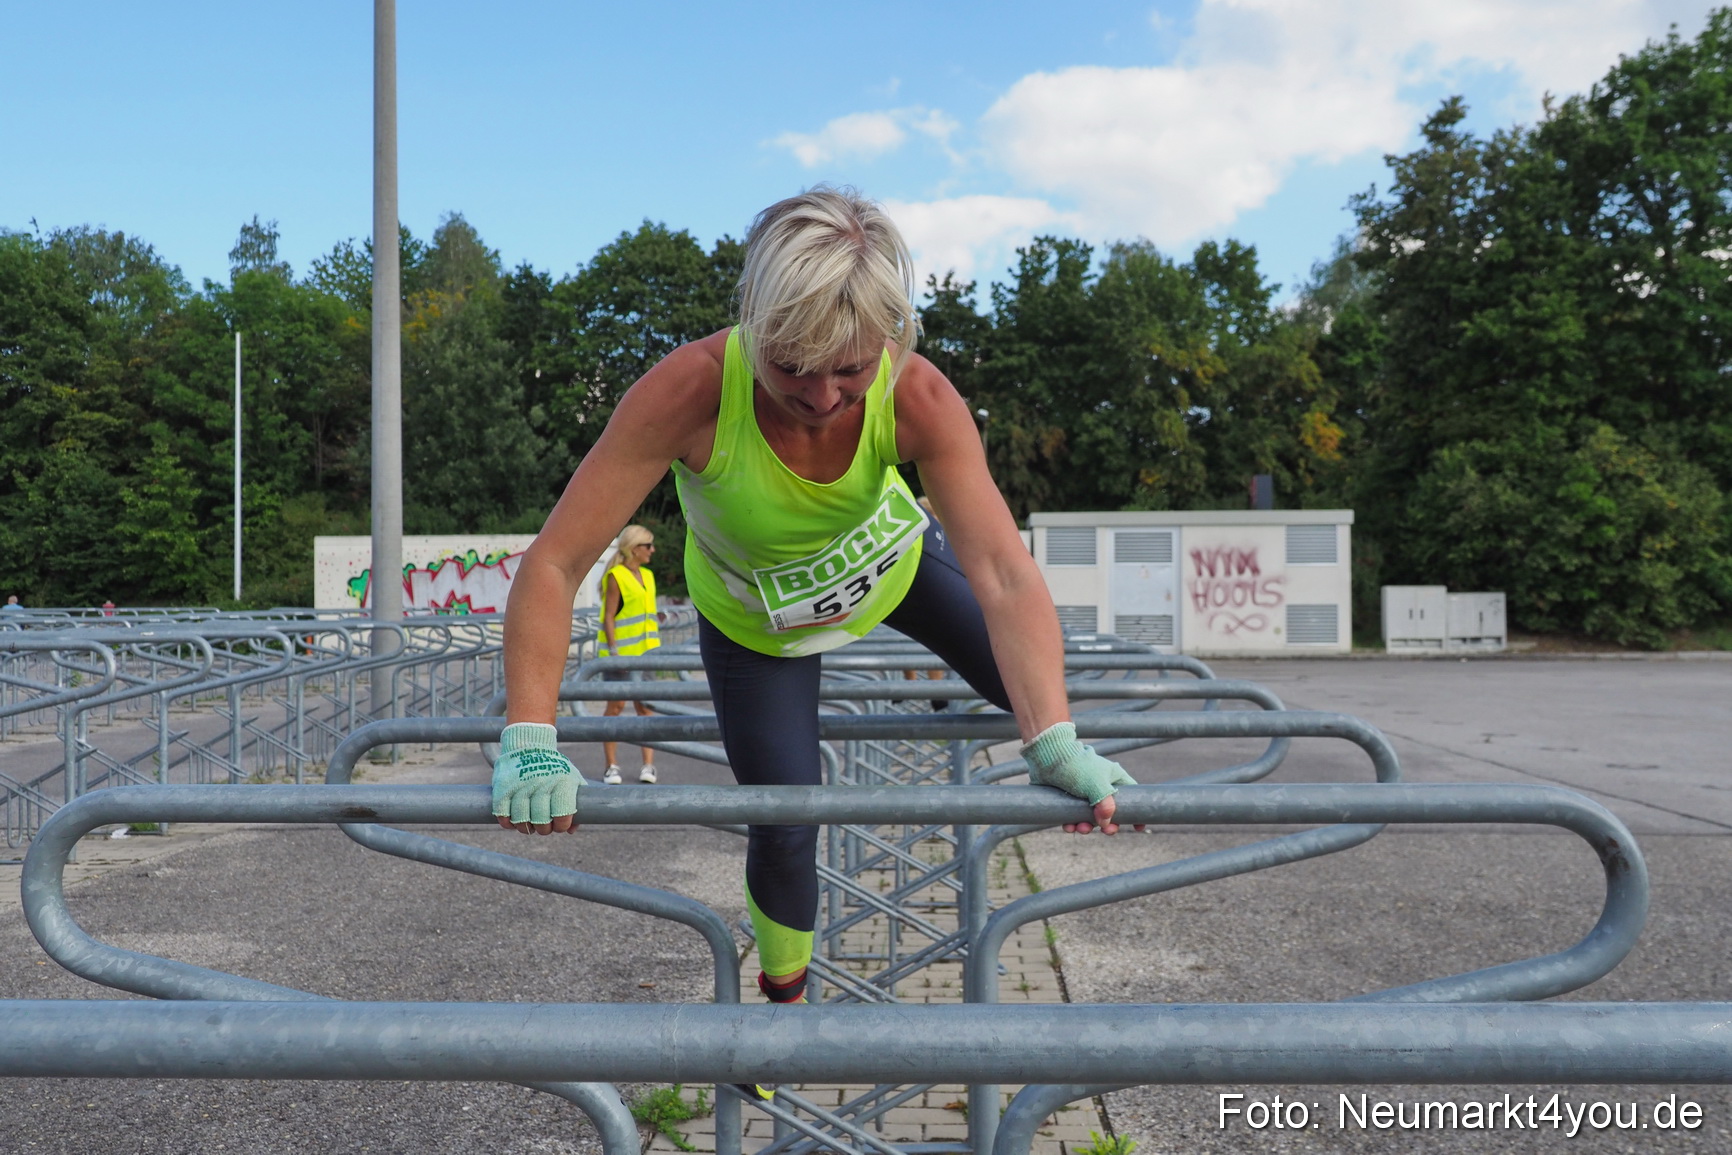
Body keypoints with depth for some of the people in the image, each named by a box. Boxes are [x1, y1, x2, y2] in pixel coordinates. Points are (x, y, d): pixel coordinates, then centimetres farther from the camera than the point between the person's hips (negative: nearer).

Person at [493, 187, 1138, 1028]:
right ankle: (785, 992, 36)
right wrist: (529, 740, -48)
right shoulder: (690, 391, -40)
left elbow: (1002, 573, -41)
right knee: (784, 828, 4)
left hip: (893, 555, 2)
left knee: (1038, 688, 3)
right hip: (756, 617, -1)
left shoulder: (920, 399, -35)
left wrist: (1055, 741, -54)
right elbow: (554, 565, -38)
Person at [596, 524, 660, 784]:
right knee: (616, 705, 0)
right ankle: (612, 766, 6)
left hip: (645, 651, 6)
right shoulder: (615, 577, -8)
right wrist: (614, 650, -18)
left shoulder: (647, 576, 15)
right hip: (621, 652, -6)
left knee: (645, 705, 2)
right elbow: (609, 617, -11)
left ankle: (649, 764, 4)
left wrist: (656, 647, 19)